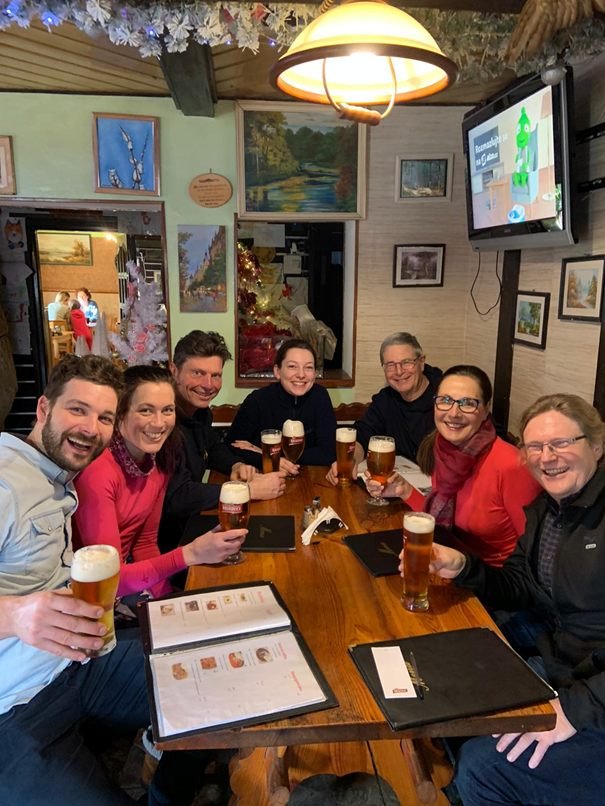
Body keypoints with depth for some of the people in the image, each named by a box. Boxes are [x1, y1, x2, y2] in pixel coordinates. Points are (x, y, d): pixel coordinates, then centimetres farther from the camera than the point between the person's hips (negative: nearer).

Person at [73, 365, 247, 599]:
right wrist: (191, 554, -35)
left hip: (126, 576, 6)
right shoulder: (97, 471, -26)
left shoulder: (159, 462, -5)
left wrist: (169, 598, -12)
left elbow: (144, 543, 2)